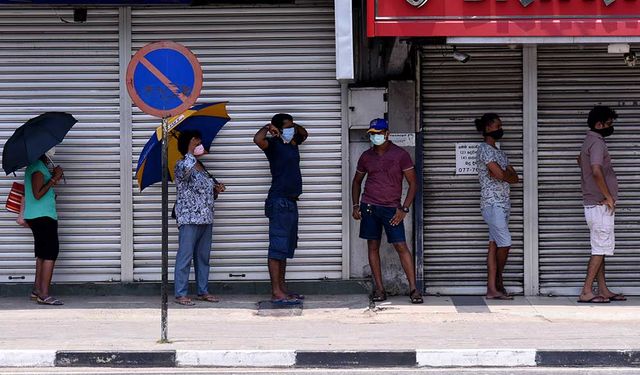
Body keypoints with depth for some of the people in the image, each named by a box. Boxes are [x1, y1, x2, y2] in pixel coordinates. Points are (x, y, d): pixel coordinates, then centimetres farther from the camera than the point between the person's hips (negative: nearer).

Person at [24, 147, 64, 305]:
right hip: (44, 216, -10)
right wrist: (54, 179, -18)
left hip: (35, 217, 10)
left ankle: (37, 289, 19)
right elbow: (38, 194, -22)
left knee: (42, 252, 15)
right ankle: (44, 294, -15)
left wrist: (54, 177, 11)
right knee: (51, 252, -11)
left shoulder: (34, 166, 15)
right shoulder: (39, 167, -15)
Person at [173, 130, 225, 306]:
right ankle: (180, 294, -4)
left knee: (203, 257, 12)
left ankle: (203, 291, 20)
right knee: (185, 257, -6)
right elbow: (186, 169, -35)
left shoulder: (202, 167, 17)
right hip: (188, 219, -8)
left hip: (206, 218, 8)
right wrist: (191, 152, -21)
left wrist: (216, 190, 5)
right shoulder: (181, 165, -8)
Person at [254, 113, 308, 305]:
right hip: (279, 202, -9)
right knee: (278, 248, -9)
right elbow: (258, 139, -31)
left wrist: (294, 126, 16)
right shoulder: (274, 144, -9)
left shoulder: (292, 143, 15)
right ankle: (277, 293, -10)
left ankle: (282, 288, 18)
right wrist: (268, 127, -12)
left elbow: (304, 134, 36)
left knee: (286, 248, 12)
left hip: (291, 202, 9)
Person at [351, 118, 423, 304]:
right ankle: (379, 289, 9)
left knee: (401, 246, -9)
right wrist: (355, 205, 9)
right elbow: (357, 181, 21)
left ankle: (413, 288, -7)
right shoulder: (366, 156, 8)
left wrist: (404, 209, -10)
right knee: (373, 246, 3)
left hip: (391, 208, -3)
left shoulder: (400, 155, -3)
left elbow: (413, 183, -2)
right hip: (369, 206, 3)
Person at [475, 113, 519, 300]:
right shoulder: (484, 149, -8)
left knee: (495, 245, 5)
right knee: (505, 243, -11)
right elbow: (500, 175, -18)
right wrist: (509, 174, 3)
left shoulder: (498, 152, 20)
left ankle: (492, 288, 4)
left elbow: (515, 178, 12)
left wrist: (503, 174, -6)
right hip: (492, 203, -9)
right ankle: (499, 281, 4)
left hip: (503, 204, 9)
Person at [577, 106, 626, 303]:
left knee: (600, 248, 12)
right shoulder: (597, 143, -17)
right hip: (601, 204, -10)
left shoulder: (590, 141, 14)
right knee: (601, 249, -9)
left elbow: (580, 160, 35)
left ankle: (603, 290, 16)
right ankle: (586, 292, -10)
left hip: (593, 204, 10)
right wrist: (608, 197, -20)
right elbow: (597, 172, -31)